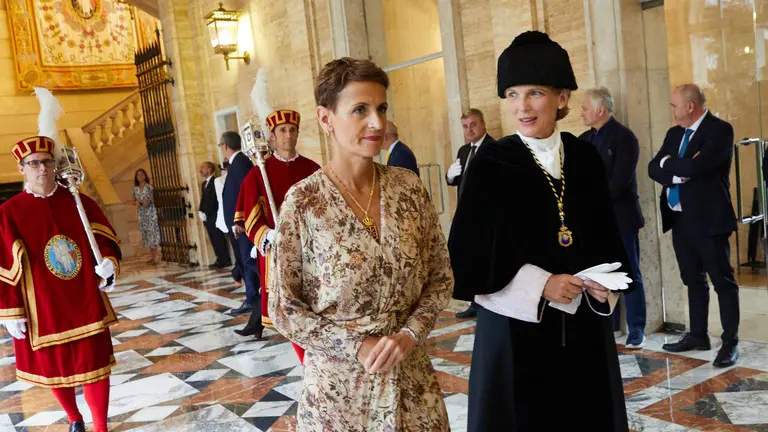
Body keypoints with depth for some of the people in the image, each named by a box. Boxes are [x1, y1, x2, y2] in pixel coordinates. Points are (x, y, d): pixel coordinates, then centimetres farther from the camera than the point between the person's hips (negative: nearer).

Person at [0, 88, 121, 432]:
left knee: (95, 366, 1)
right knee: (53, 369, 15)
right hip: (41, 312, 0)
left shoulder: (79, 203, 1)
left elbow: (106, 238, 6)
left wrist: (109, 263, -15)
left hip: (85, 305, 1)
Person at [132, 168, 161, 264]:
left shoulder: (149, 187, -5)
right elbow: (134, 201, 15)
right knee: (145, 233, 7)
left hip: (150, 211, -5)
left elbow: (154, 200, -2)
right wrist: (136, 202, -8)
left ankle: (155, 257, -5)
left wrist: (148, 201, -22)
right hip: (141, 212, 5)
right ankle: (152, 256, 15)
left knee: (152, 231, -8)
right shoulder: (135, 188, 7)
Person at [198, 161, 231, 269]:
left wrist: (205, 213, -15)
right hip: (207, 217, 8)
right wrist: (200, 212, 2)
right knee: (214, 240, 7)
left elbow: (213, 200, -15)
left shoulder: (215, 181, -10)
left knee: (218, 239, -5)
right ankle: (220, 260, 10)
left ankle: (225, 261, 1)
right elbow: (203, 199, 18)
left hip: (214, 216, -8)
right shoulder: (204, 183, 20)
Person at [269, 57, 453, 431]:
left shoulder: (409, 187, -5)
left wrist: (410, 334, -11)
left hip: (410, 378, 3)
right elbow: (284, 309, -8)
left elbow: (440, 277, 3)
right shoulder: (303, 202, -14)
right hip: (339, 384, -3)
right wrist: (358, 346, -15)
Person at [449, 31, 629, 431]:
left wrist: (604, 283, -9)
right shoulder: (491, 163, -9)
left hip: (584, 323, 4)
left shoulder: (585, 157, 2)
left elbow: (605, 237, 10)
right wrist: (540, 285, -17)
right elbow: (469, 254, -11)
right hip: (517, 326, -4)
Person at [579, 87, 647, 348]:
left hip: (619, 217, -6)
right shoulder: (584, 139, 12)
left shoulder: (624, 136, -9)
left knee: (629, 275, 2)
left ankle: (636, 332, 10)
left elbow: (620, 180, -18)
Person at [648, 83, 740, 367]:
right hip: (680, 219, 8)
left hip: (707, 219, -8)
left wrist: (668, 162, -8)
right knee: (693, 280, 16)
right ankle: (698, 335, 28)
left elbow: (696, 166, -25)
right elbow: (654, 169, 5)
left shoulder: (719, 130, -11)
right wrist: (677, 173, -13)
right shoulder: (674, 133, 13)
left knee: (723, 281, 1)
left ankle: (730, 342, 9)